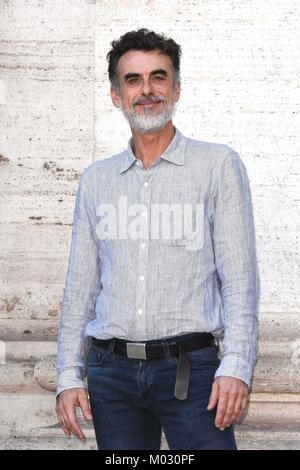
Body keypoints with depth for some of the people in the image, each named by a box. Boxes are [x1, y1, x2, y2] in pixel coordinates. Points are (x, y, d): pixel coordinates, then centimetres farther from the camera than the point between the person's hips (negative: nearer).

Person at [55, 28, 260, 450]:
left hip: (189, 368, -3)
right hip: (111, 371, 3)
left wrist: (236, 367, -13)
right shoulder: (96, 179, 13)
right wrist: (69, 376, 7)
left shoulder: (218, 165, 2)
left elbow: (240, 278, -3)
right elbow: (80, 286, 14)